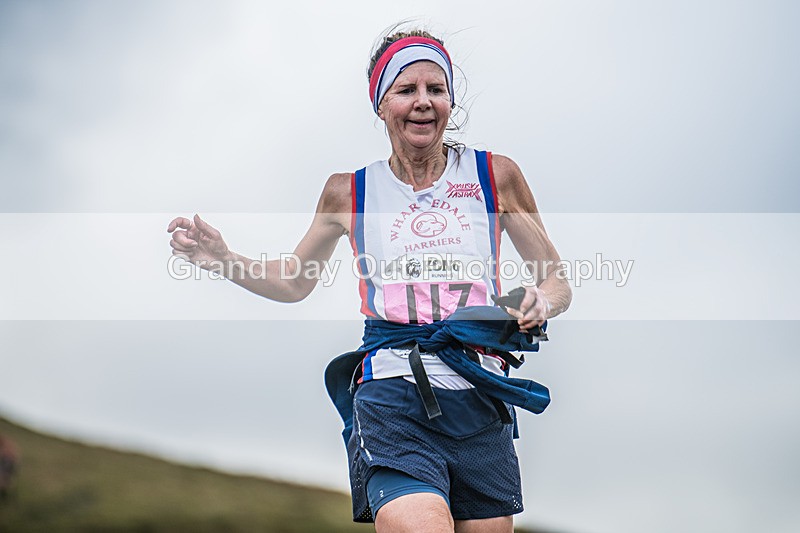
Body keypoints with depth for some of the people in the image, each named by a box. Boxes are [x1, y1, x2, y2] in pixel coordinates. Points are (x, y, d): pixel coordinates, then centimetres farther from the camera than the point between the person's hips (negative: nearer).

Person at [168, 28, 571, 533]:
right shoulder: (350, 191, 8)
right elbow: (295, 283, 23)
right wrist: (223, 260, 6)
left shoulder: (495, 174, 7)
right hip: (392, 390, -2)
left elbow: (557, 282, 14)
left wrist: (540, 304, -9)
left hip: (481, 394, 2)